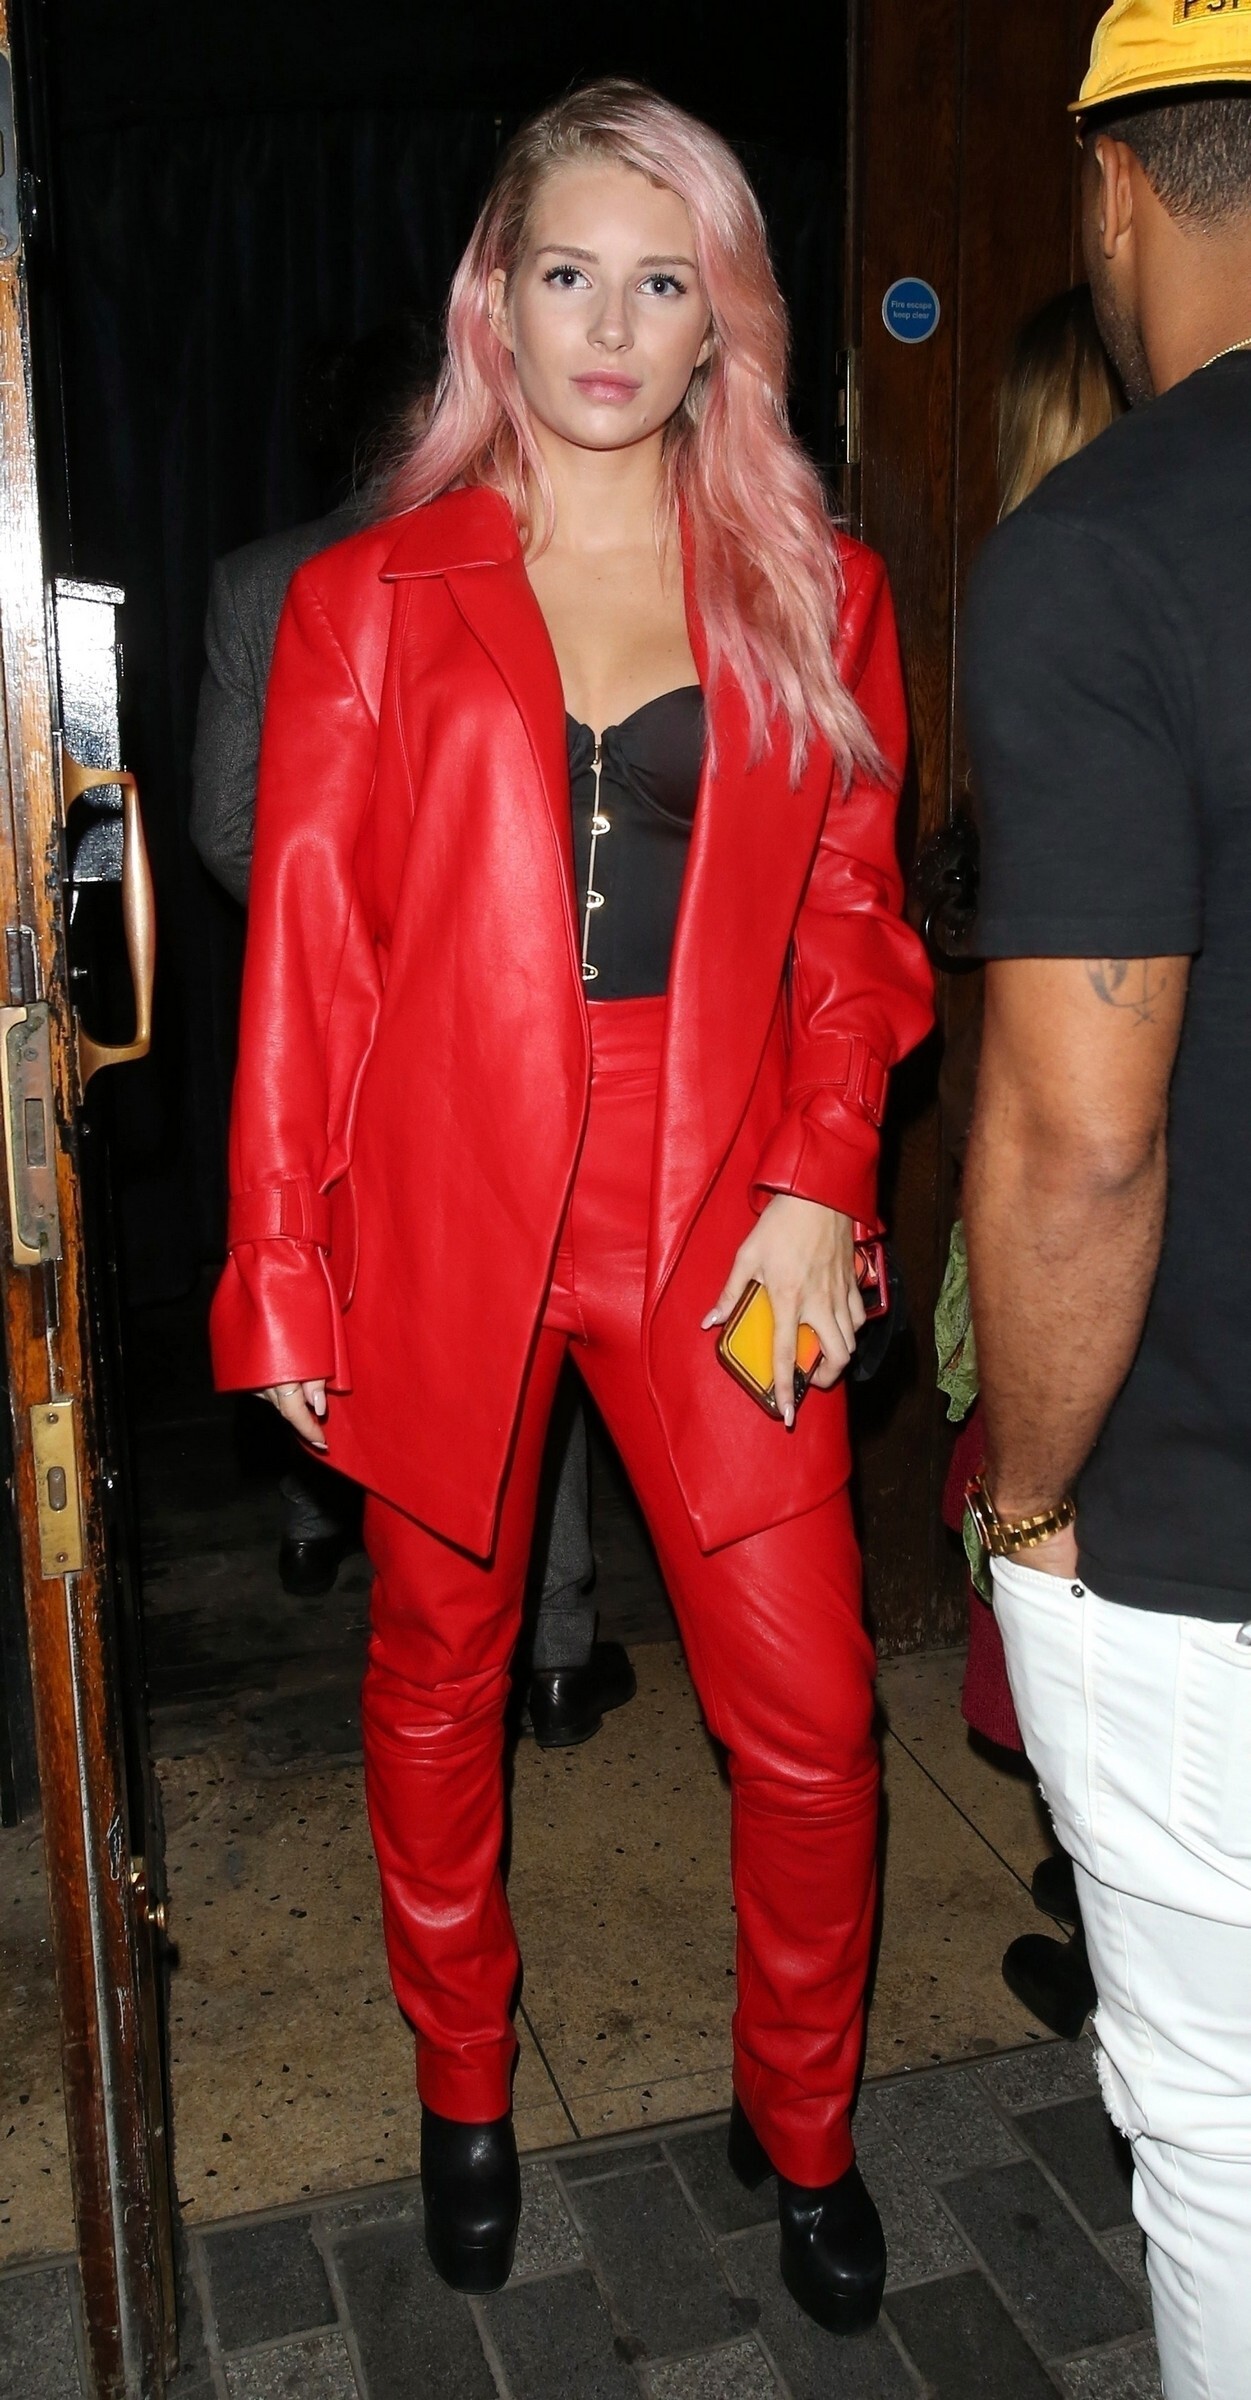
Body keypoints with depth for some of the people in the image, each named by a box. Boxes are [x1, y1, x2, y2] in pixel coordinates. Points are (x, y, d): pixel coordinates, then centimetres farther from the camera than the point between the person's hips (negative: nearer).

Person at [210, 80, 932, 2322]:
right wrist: (280, 1264, -1)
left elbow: (850, 927, 7)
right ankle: (462, 2085, 41)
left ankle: (801, 2120, 32)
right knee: (438, 1671, 15)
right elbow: (305, 950, 1)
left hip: (717, 1228, 1)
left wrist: (819, 1181, -6)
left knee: (810, 1719, 3)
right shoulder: (371, 600, 3)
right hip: (441, 1218, 0)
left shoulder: (815, 595, 7)